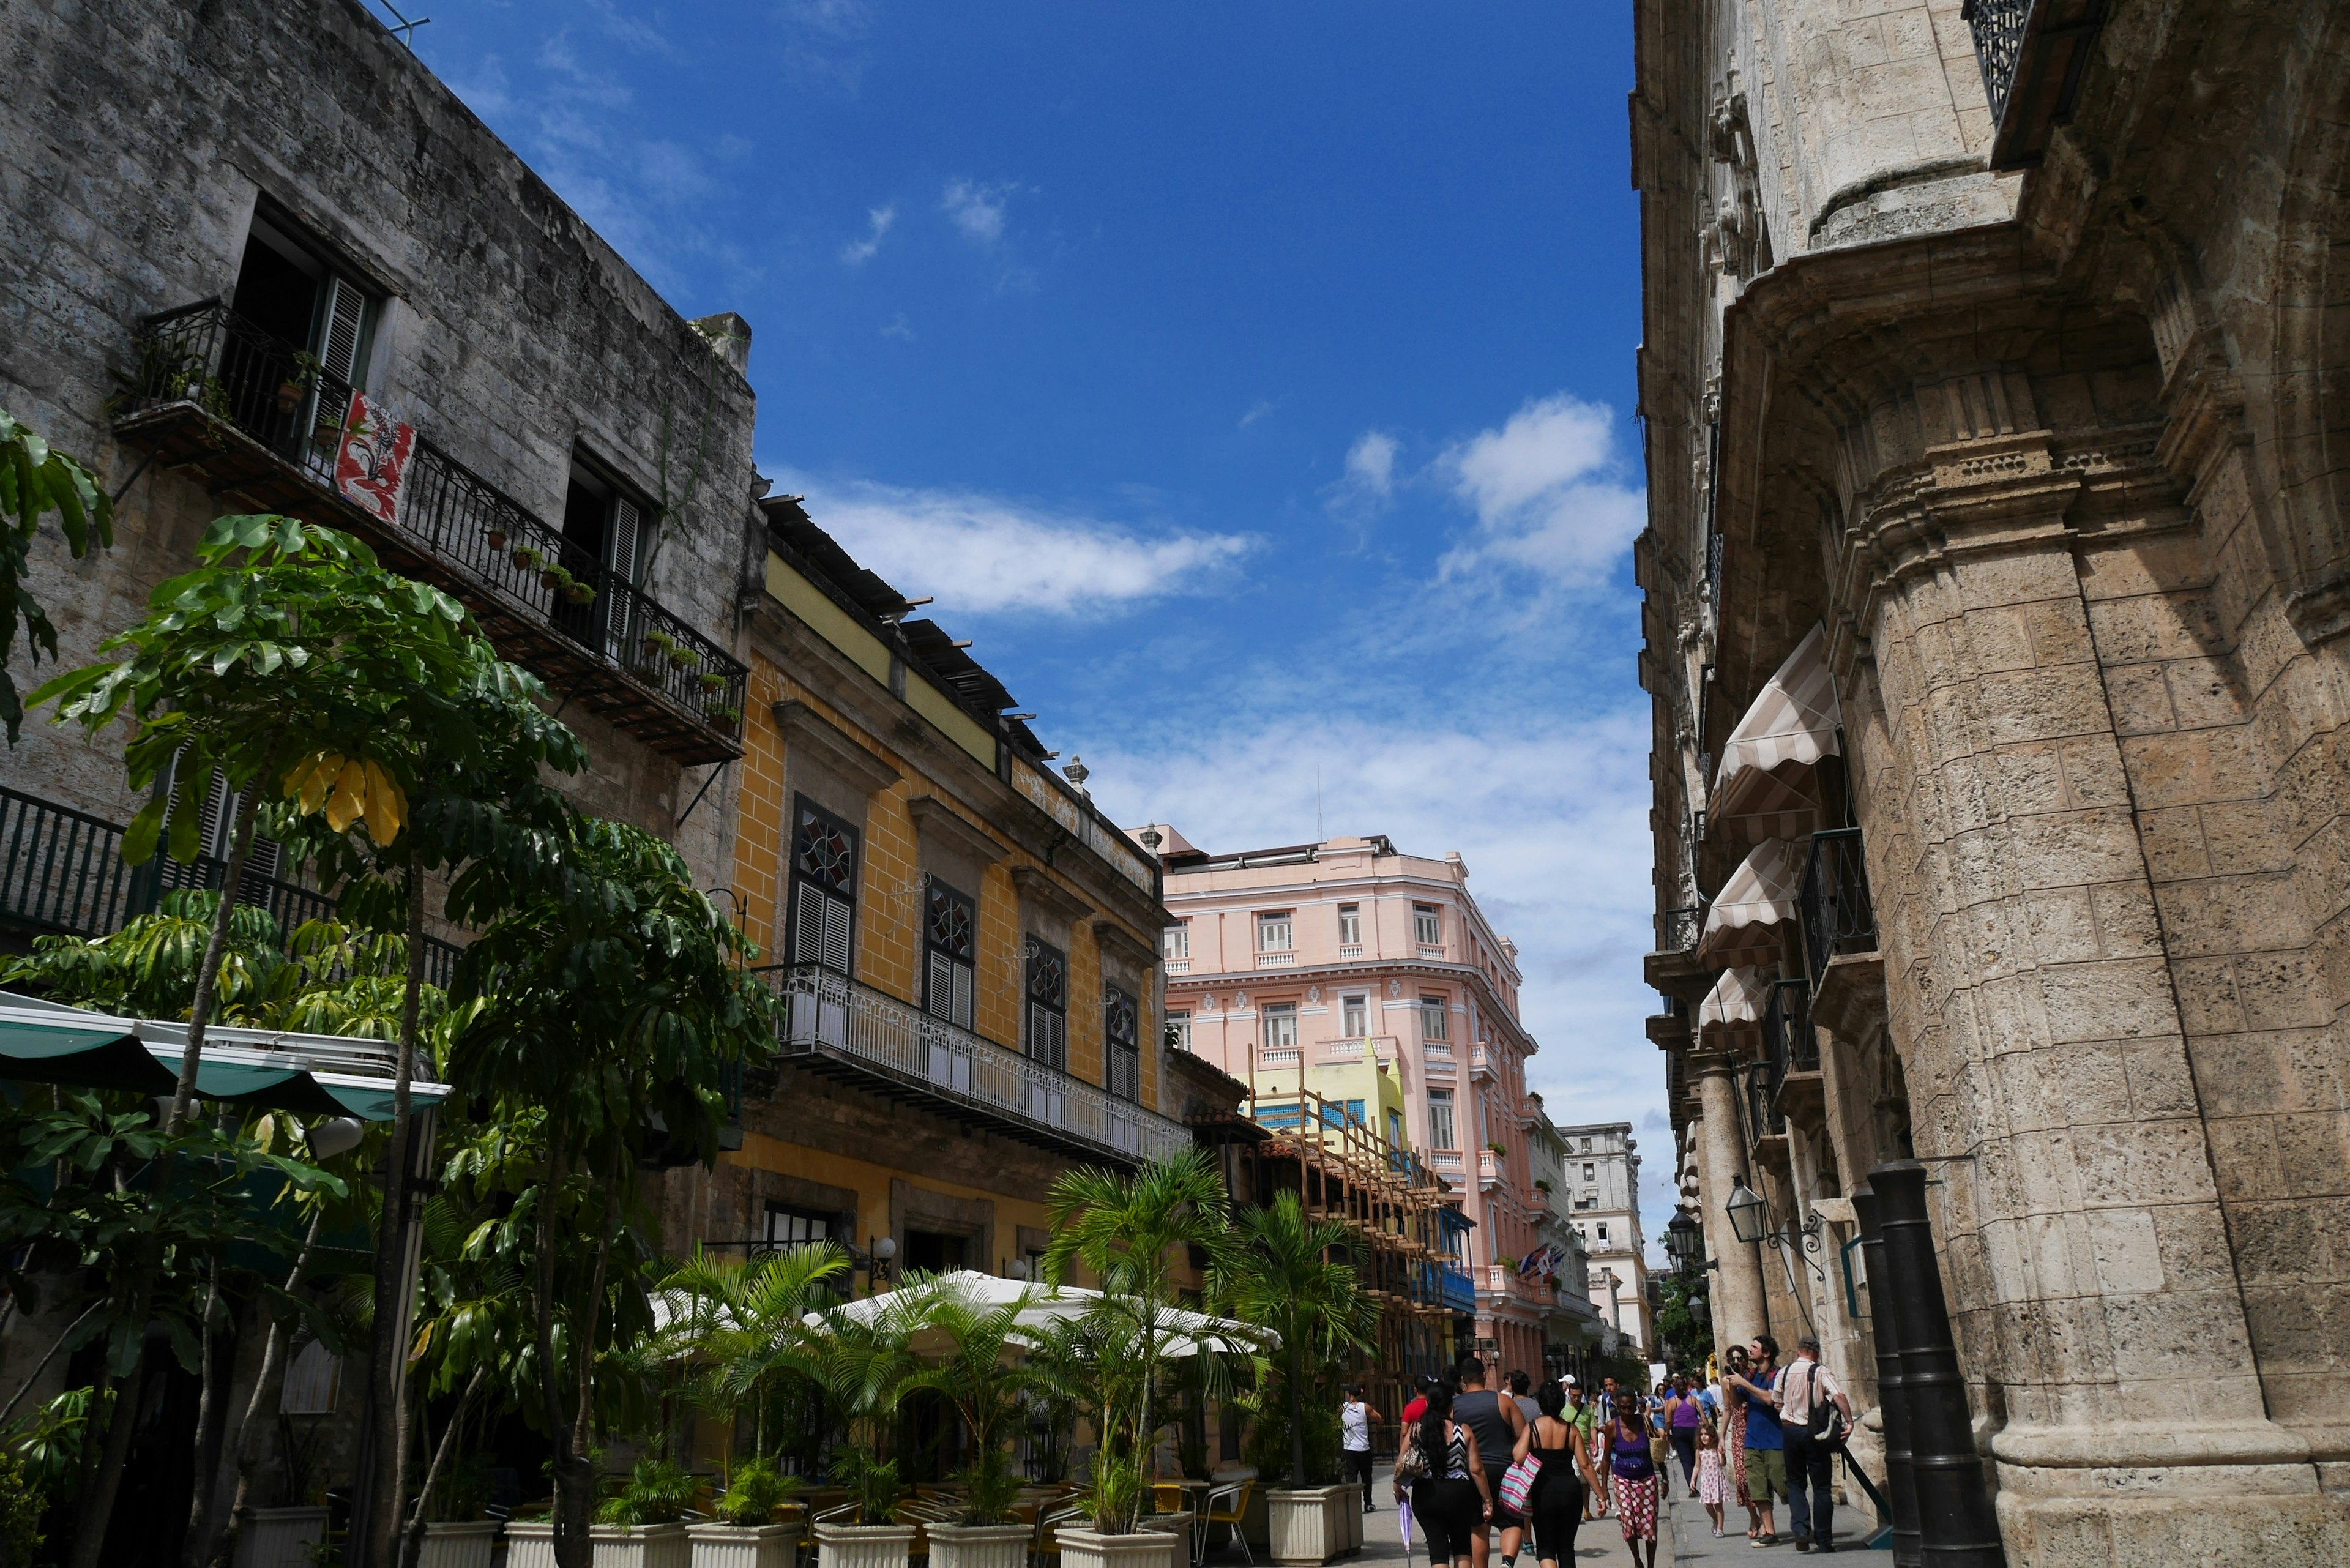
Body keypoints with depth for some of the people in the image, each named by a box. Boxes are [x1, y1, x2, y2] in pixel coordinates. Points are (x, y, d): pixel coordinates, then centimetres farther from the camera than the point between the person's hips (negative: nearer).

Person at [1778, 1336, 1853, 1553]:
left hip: (1790, 1429, 2)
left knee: (1796, 1483, 13)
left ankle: (1800, 1527, -8)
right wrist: (1849, 1421, -21)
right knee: (1821, 1486, 7)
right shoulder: (1821, 1373, -7)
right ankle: (1824, 1539, 10)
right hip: (1814, 1433, -2)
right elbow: (1839, 1397, -22)